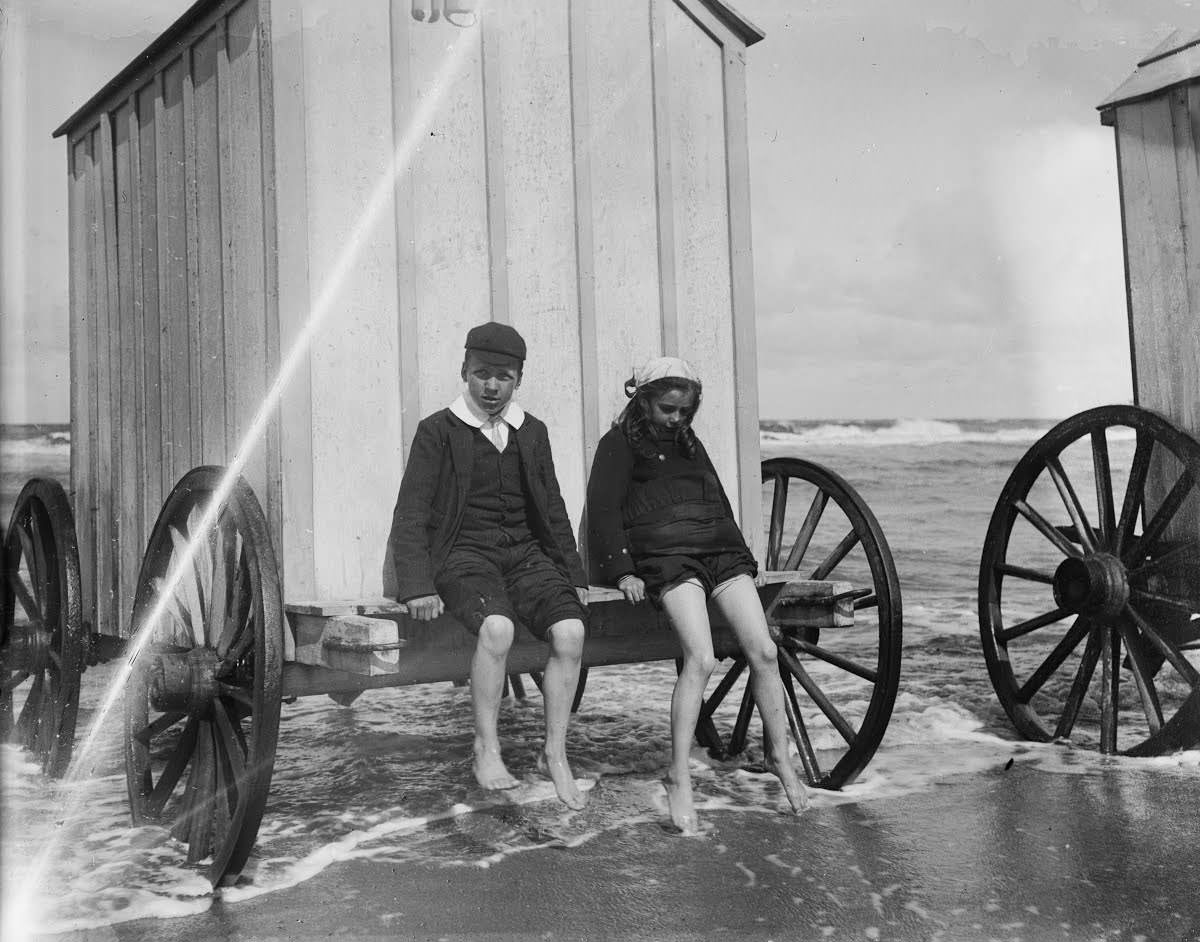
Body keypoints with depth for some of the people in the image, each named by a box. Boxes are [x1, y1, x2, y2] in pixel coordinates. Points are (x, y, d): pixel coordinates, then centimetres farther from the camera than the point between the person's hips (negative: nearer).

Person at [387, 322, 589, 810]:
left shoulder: (532, 432, 15)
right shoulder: (437, 431, 1)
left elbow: (553, 510, 21)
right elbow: (410, 516, -3)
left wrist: (573, 574, 11)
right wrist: (418, 587, -16)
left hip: (525, 553, 4)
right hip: (463, 553, -4)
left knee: (570, 630, -24)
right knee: (497, 627, -35)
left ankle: (555, 754, -9)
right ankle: (486, 752, -18)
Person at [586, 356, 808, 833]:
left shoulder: (689, 442, 29)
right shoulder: (619, 444, 10)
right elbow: (603, 509, 0)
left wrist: (739, 554, 20)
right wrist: (623, 571, -11)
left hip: (720, 547, 6)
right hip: (666, 555, -6)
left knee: (763, 650, -10)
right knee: (700, 660, -24)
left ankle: (781, 757, 4)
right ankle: (679, 777, -18)